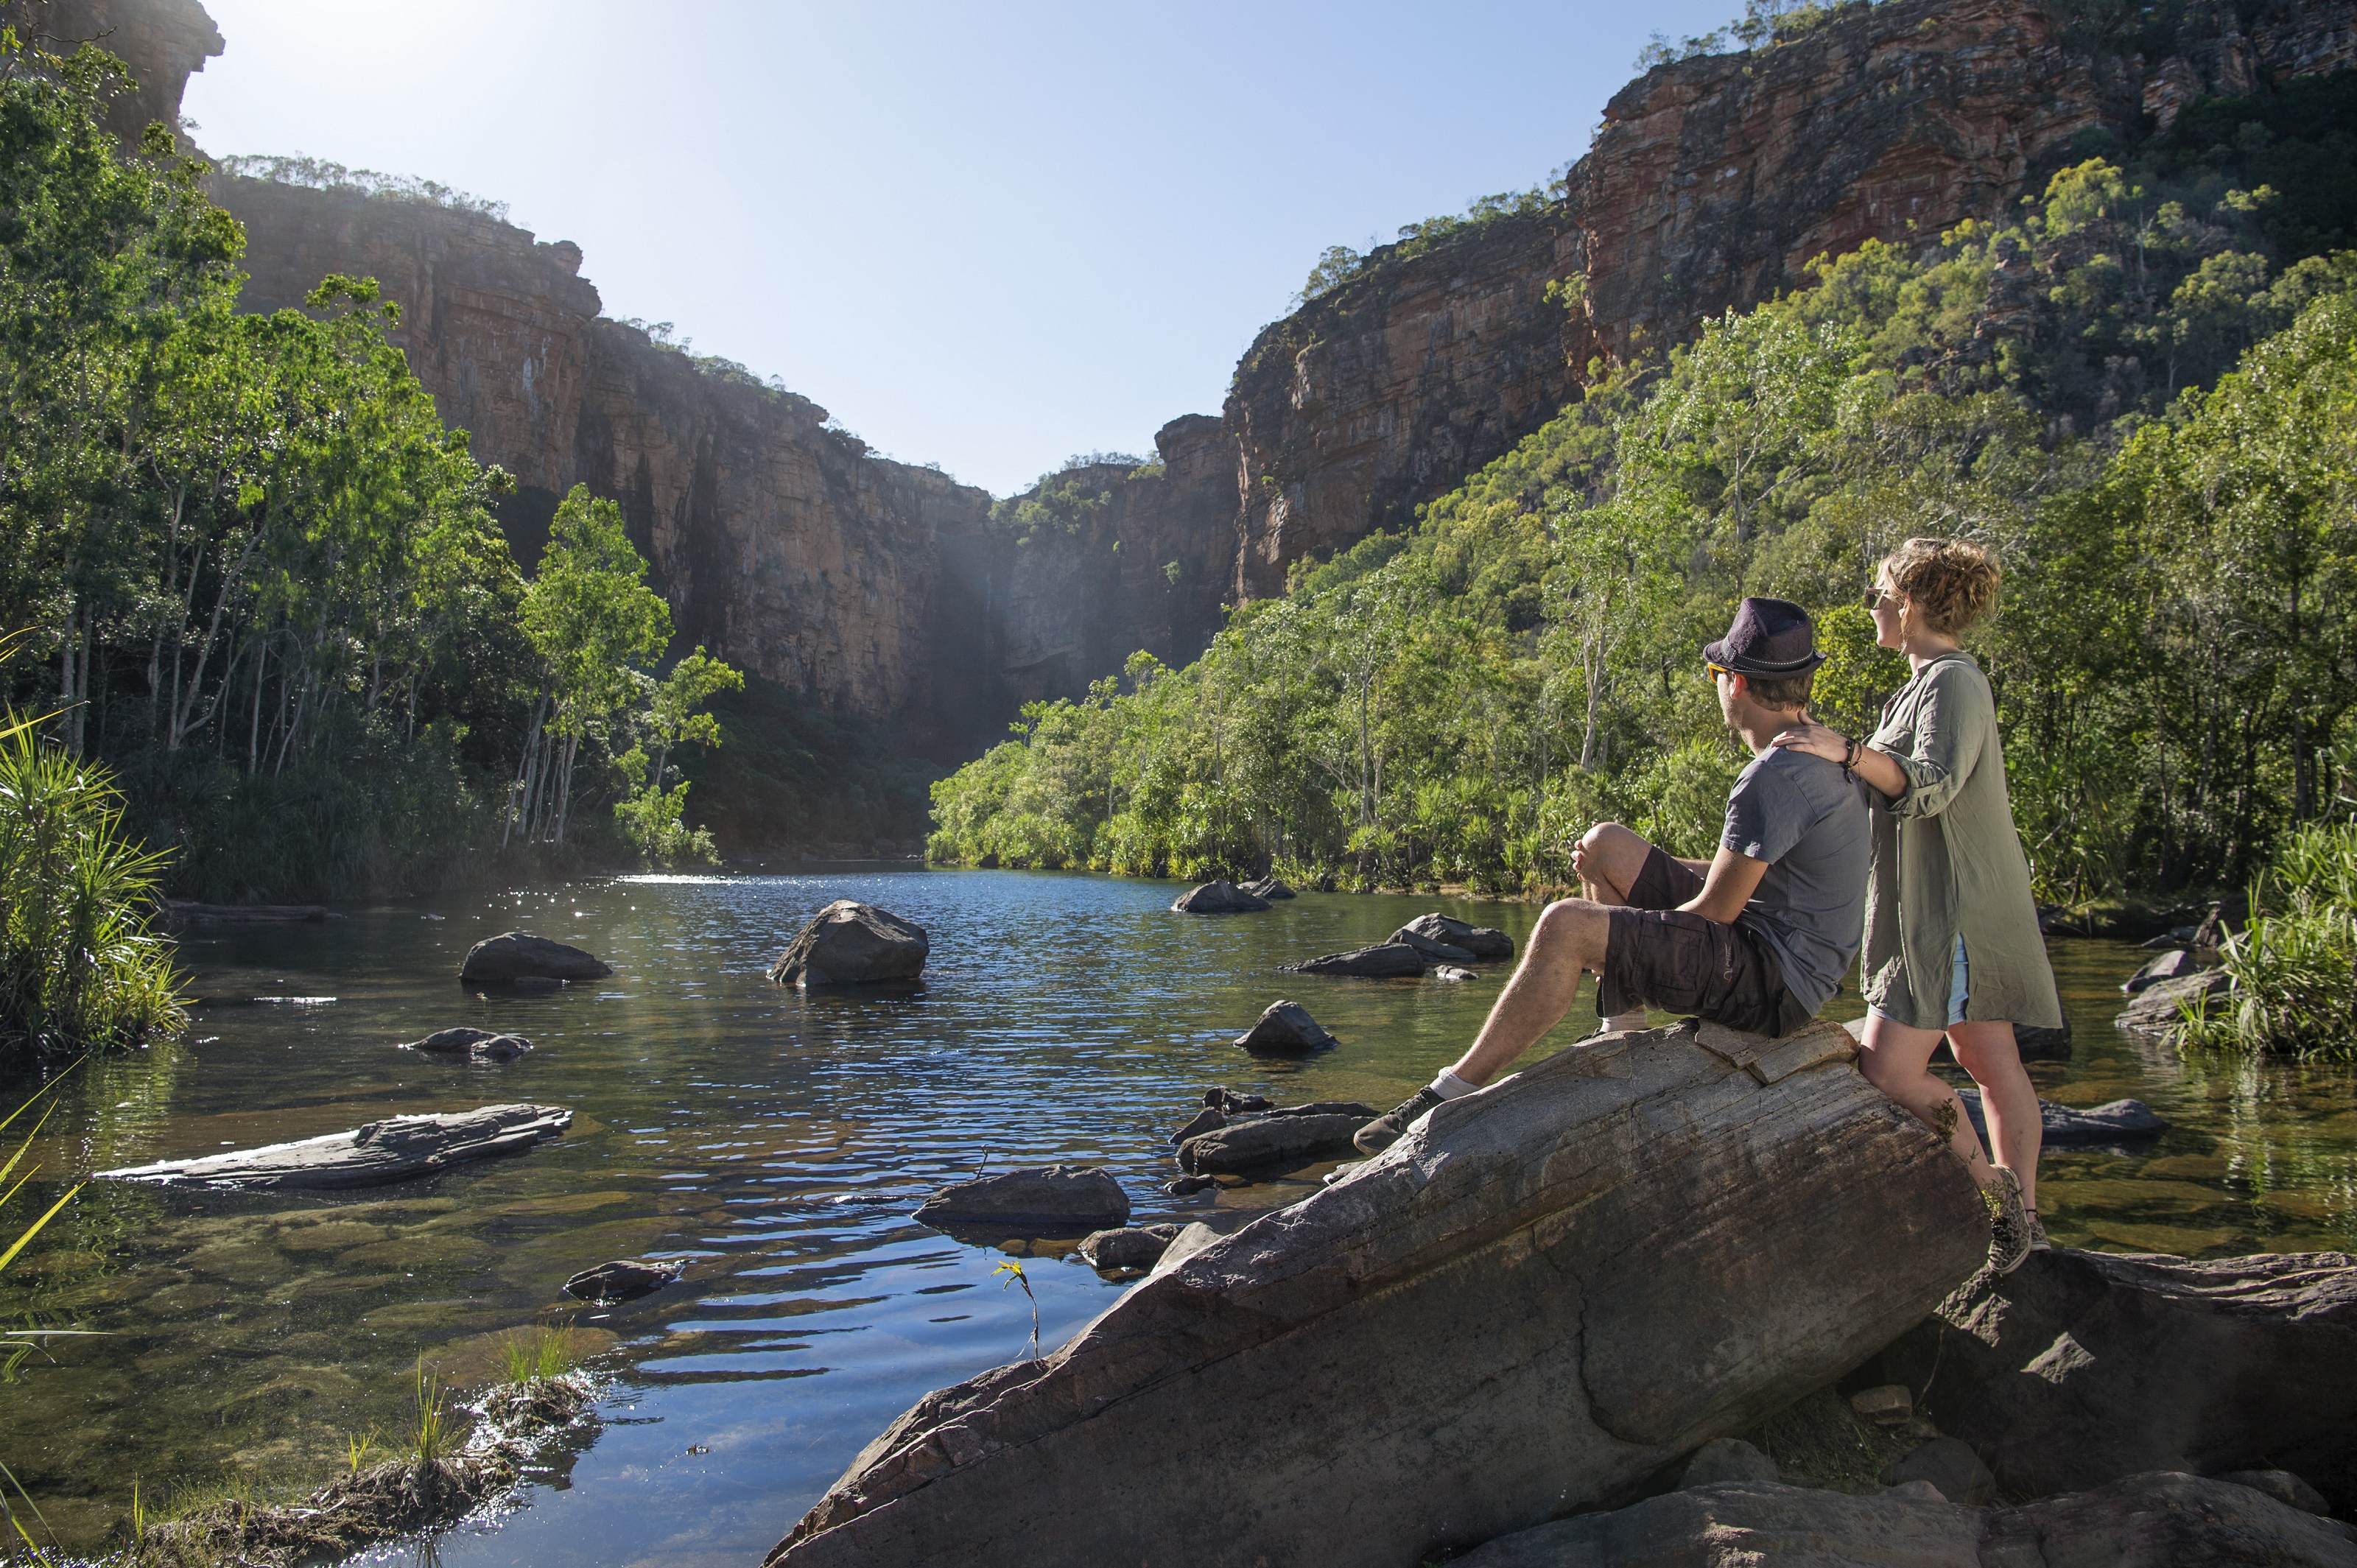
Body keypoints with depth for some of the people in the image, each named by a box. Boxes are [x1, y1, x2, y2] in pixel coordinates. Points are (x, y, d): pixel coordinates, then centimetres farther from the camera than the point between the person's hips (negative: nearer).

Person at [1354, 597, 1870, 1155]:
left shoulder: (1776, 778, -22)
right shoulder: (1824, 753, 11)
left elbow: (1715, 912, -20)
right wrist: (1630, 874, 12)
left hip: (1775, 982, -11)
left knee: (1566, 925, -23)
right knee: (1605, 842, 12)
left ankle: (1452, 1095, -17)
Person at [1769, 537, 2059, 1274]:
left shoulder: (1953, 681, -13)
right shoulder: (1933, 681, 18)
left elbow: (1931, 785, -28)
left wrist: (1849, 752, -40)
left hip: (1954, 909, -11)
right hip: (1937, 906, 11)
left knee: (1889, 1068, -13)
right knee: (1989, 1063, 13)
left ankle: (1994, 1188, 2)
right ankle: (2023, 1214, 20)